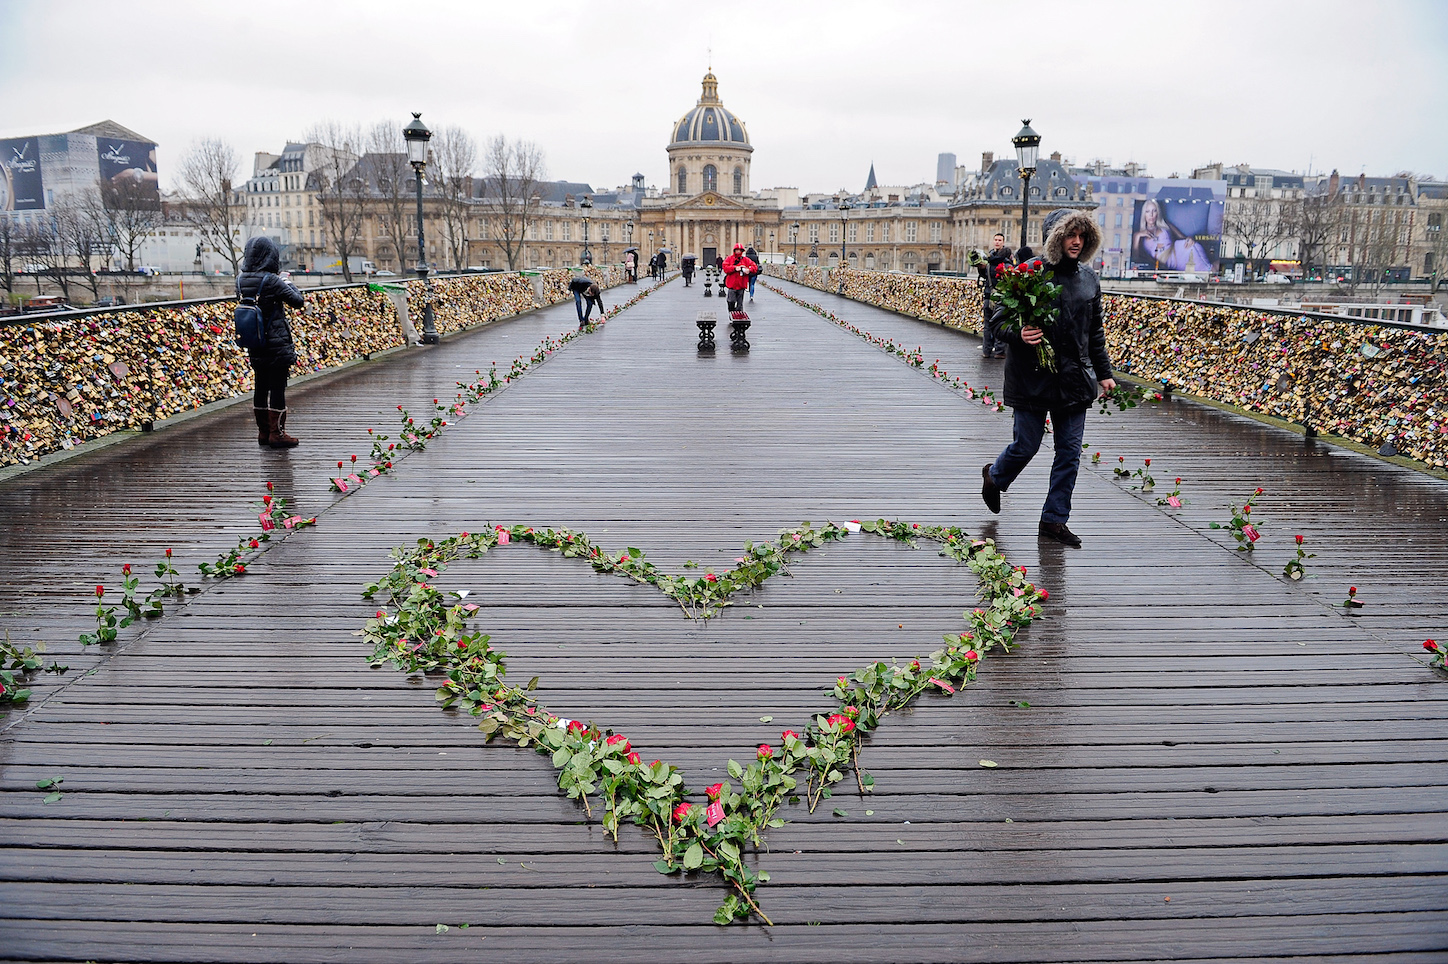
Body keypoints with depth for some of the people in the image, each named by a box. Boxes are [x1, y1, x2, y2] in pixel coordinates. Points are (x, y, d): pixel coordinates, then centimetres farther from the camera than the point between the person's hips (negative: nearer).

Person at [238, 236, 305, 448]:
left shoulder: (241, 281, 2)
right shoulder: (272, 281, -17)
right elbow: (298, 301, -14)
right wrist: (288, 283, 5)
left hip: (255, 346, 7)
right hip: (277, 344, -7)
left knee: (261, 387, 14)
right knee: (277, 387, 0)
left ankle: (263, 432, 22)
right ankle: (277, 434, 4)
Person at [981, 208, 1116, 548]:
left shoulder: (1088, 279, 9)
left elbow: (1095, 332, 18)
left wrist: (1104, 372, 17)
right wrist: (1019, 335, -30)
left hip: (1075, 380, 5)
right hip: (1033, 377, -5)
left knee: (1070, 452, 5)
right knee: (1026, 446, 5)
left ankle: (1054, 520, 17)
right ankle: (994, 476, 39)